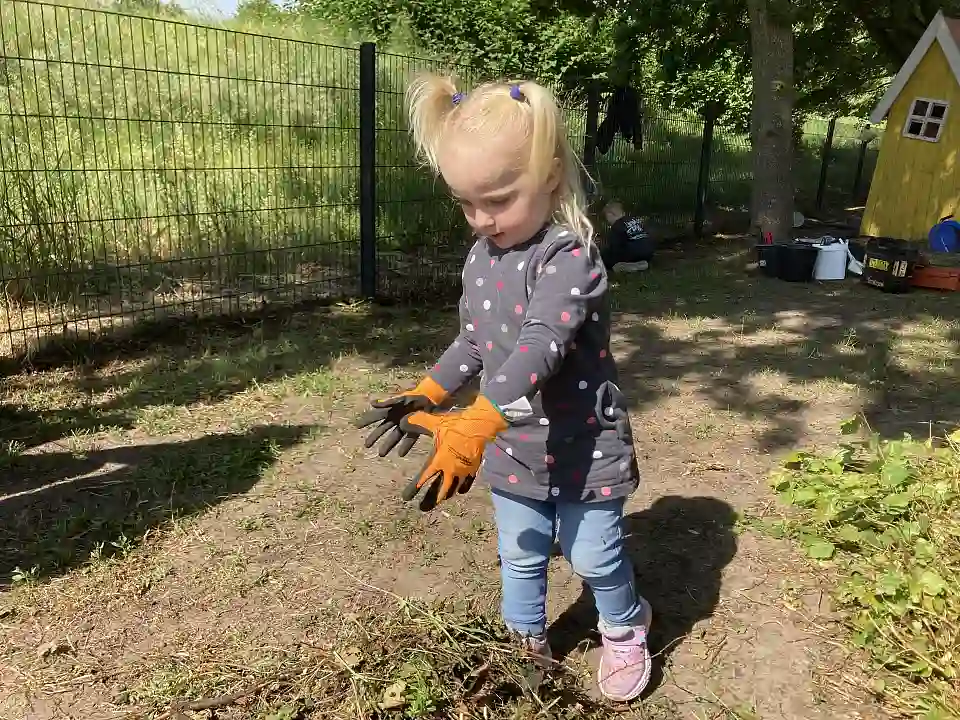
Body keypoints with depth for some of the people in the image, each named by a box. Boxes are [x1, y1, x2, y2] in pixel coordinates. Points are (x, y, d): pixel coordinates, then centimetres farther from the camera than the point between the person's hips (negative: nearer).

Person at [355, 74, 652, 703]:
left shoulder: (569, 256, -25)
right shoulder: (481, 258, 1)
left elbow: (539, 348, -37)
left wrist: (473, 428, -47)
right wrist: (426, 396, 3)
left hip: (583, 450, -6)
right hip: (512, 450, 6)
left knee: (595, 559, 13)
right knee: (519, 559, 20)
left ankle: (626, 629, 44)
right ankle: (527, 643, 45)